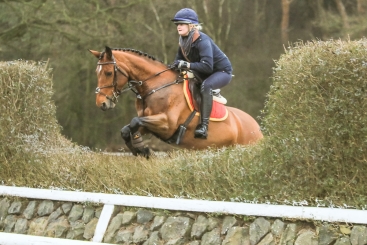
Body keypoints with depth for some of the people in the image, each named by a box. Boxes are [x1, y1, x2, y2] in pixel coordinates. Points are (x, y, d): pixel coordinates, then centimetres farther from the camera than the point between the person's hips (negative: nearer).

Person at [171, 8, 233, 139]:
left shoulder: (202, 41, -29)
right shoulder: (183, 41, -3)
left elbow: (207, 66, -39)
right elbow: (179, 60, 4)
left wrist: (187, 65, -46)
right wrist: (176, 65, -19)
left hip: (222, 71, -9)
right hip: (204, 74, 9)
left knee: (206, 85, -38)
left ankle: (204, 126, -40)